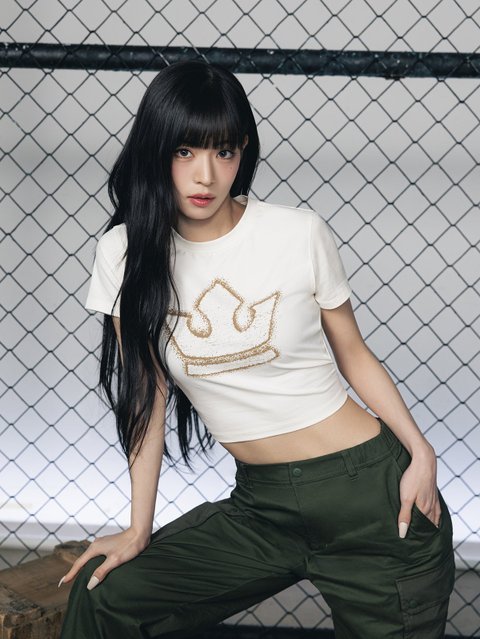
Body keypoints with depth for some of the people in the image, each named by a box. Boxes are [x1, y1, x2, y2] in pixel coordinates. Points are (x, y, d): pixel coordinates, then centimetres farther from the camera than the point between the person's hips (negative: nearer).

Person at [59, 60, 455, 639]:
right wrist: (139, 531, 1)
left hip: (370, 491, -2)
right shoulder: (127, 253, -5)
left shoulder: (300, 234, -10)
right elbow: (147, 394, 1)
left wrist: (421, 452, -12)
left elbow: (353, 355, 1)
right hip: (260, 505, 3)